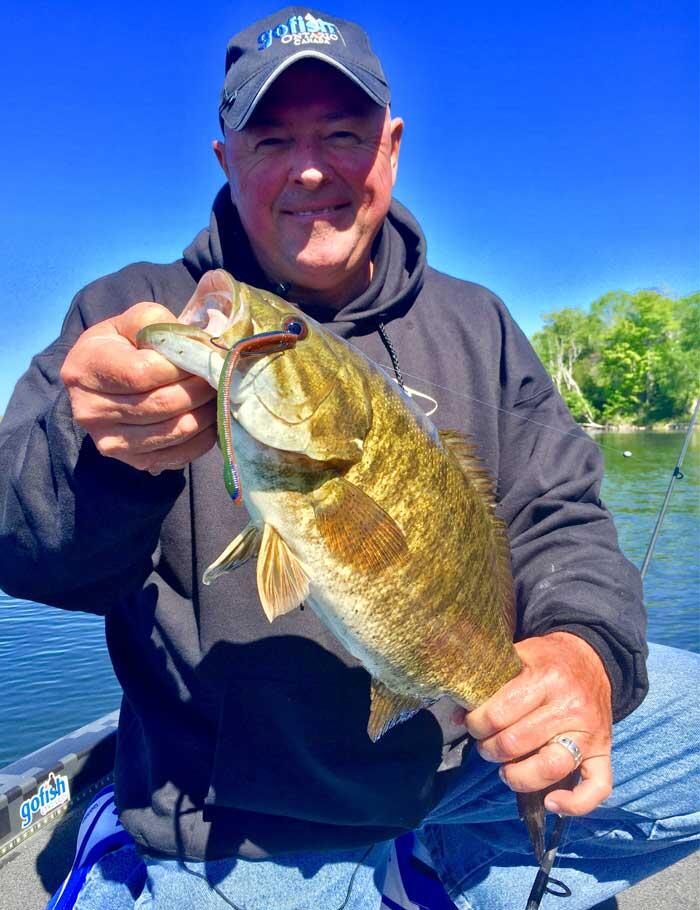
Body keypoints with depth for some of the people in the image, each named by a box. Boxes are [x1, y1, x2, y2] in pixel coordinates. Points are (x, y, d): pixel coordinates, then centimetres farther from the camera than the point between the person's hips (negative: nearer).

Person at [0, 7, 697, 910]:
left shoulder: (475, 326, 5)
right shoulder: (132, 317, -4)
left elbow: (558, 521, 1)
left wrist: (584, 647, -21)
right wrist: (103, 454, -35)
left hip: (468, 756, 3)